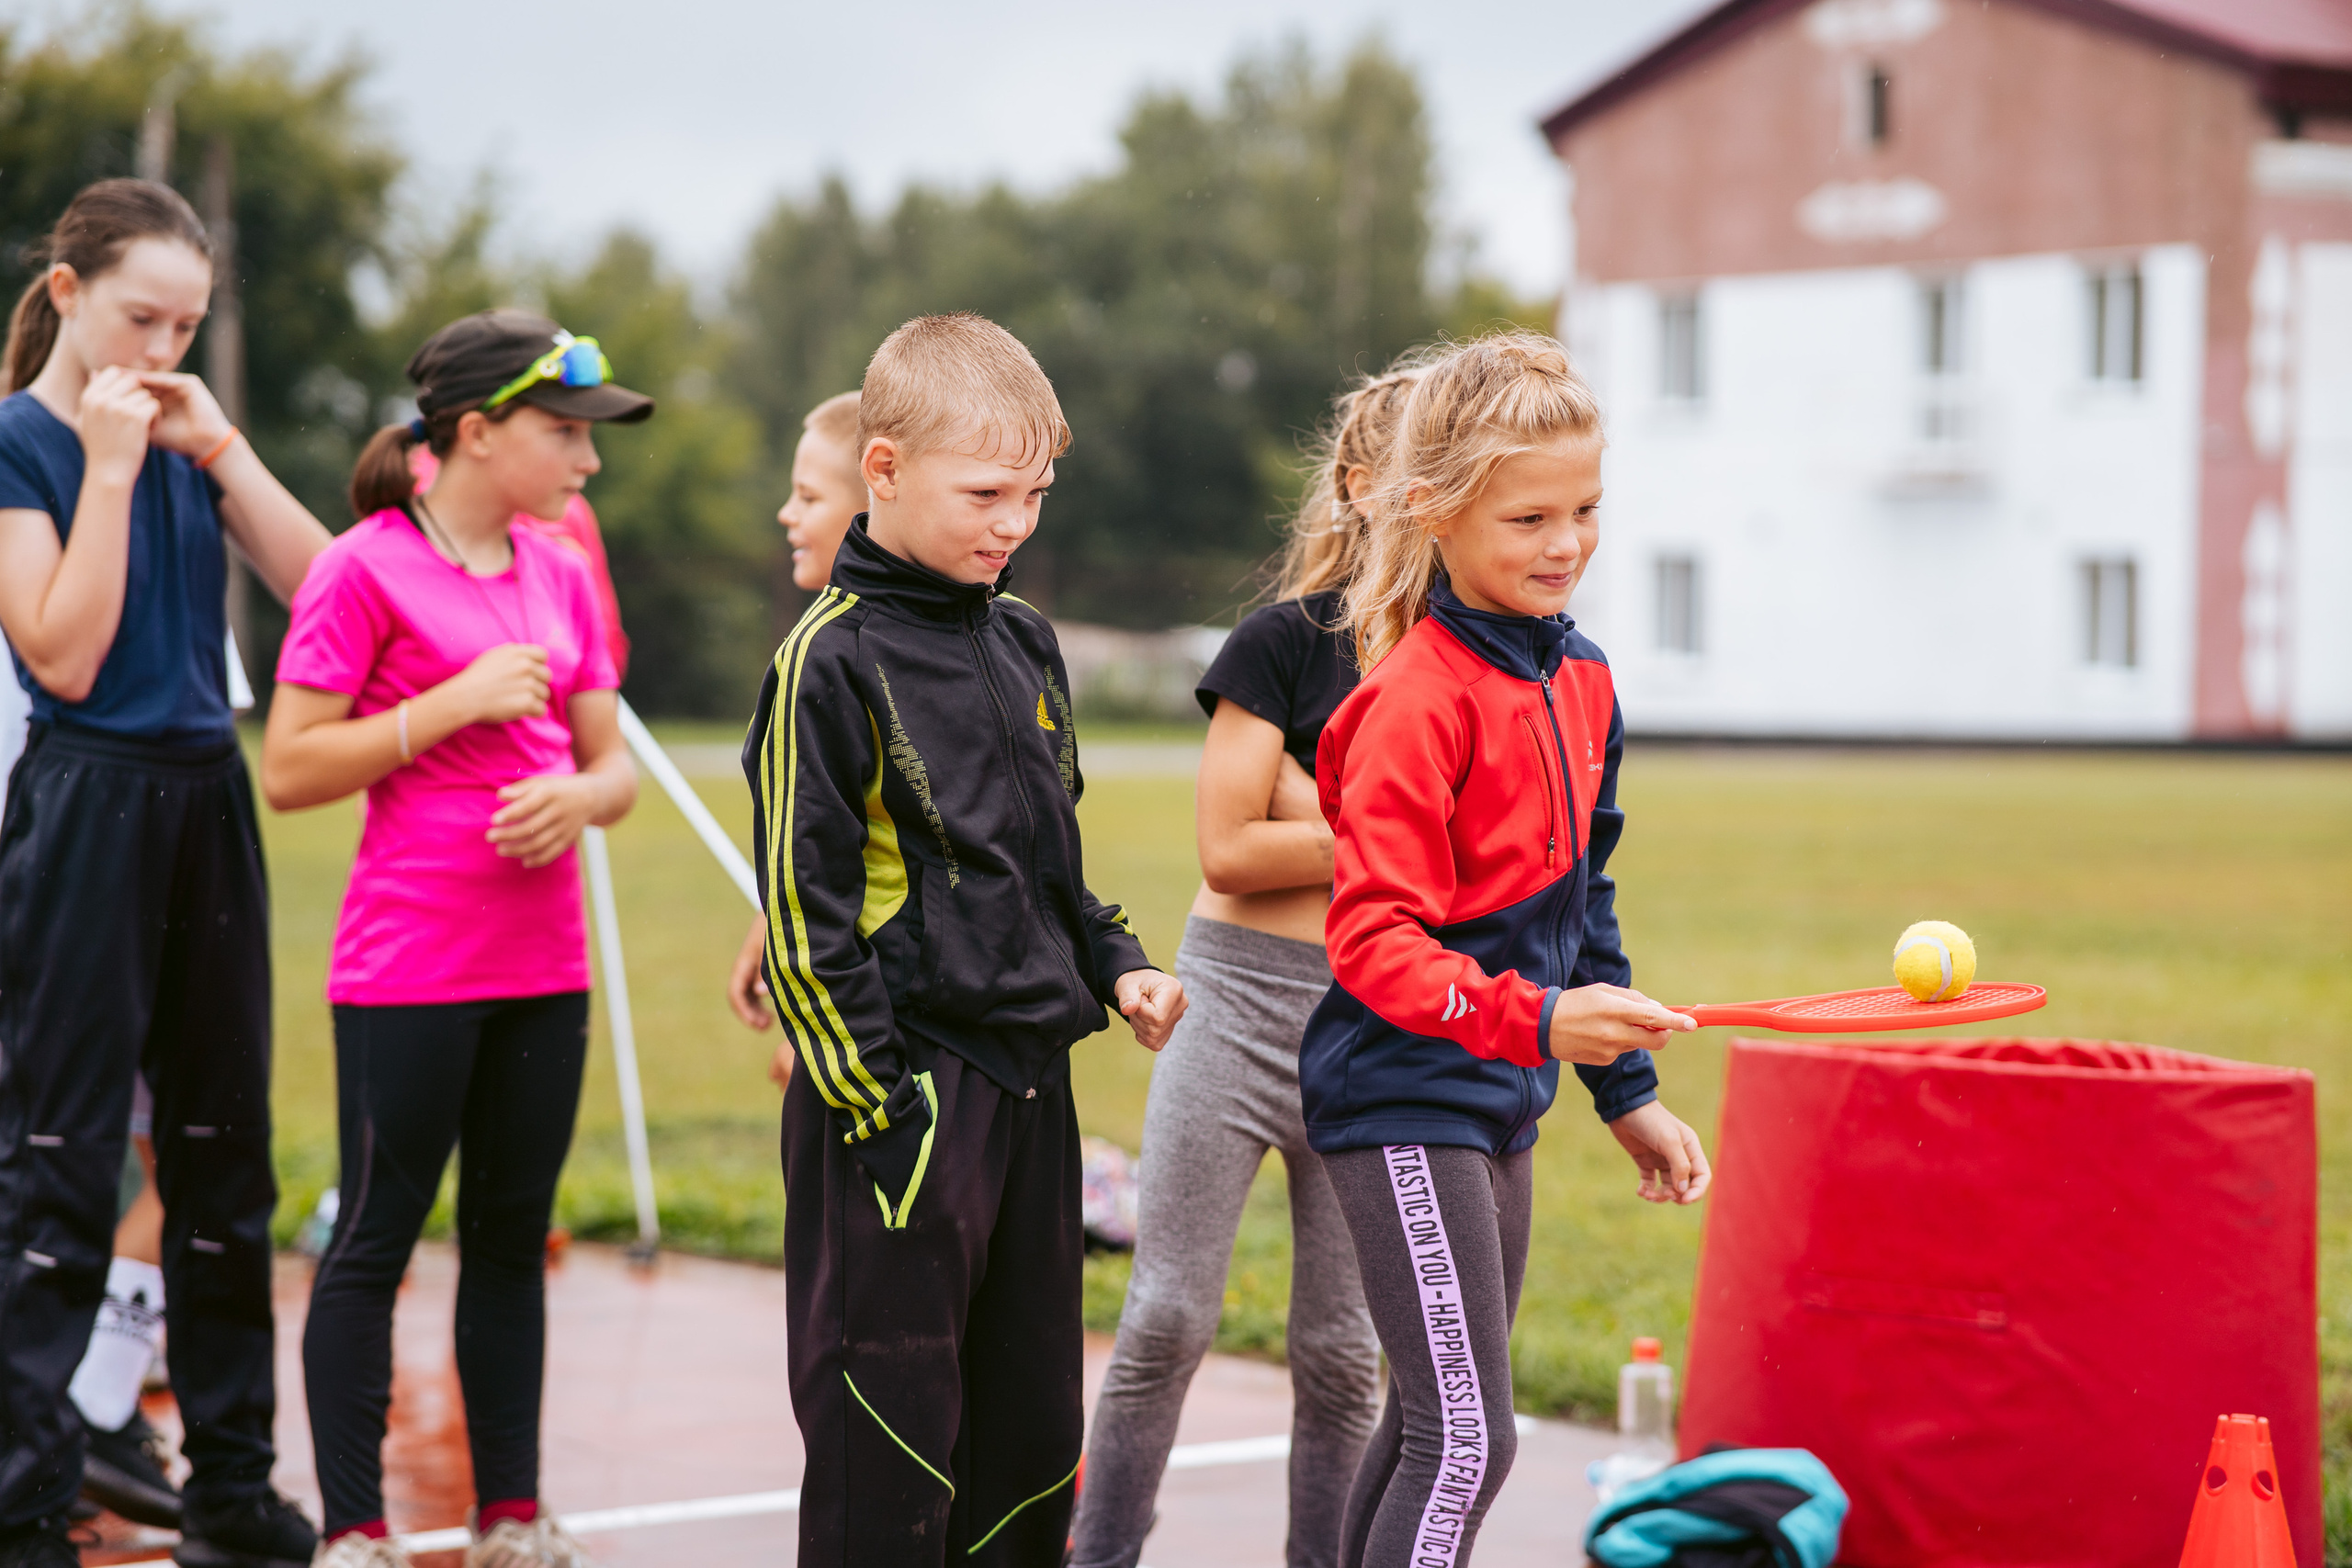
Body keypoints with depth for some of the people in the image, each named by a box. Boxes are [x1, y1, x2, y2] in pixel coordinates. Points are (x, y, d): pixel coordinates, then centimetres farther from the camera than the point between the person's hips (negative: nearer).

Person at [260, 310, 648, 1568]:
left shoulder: (560, 575, 11)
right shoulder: (365, 571, -8)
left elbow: (614, 764, 15)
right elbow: (289, 771, -11)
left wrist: (578, 795, -8)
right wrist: (459, 701, -17)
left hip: (541, 967, 6)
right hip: (409, 970, -6)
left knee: (513, 1236, 12)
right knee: (375, 1240, 1)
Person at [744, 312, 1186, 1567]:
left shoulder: (1023, 642, 12)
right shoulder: (832, 659, -11)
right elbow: (803, 910, -13)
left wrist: (1114, 967, 8)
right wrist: (870, 1105, -15)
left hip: (1028, 1081, 8)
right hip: (906, 1094, -7)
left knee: (1035, 1422, 12)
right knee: (888, 1437, -3)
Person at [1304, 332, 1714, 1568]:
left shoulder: (1582, 679, 9)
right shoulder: (1419, 700, -18)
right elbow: (1372, 938, -22)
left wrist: (1627, 1093, 20)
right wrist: (1532, 1017, -33)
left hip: (1499, 1102, 9)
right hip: (1405, 1103, -9)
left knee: (1433, 1430, 15)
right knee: (1466, 1440, -12)